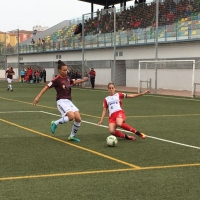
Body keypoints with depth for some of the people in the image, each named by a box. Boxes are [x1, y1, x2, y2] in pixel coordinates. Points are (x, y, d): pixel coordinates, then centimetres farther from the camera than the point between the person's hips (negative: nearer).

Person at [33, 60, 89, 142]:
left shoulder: (67, 78, 10)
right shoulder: (57, 79, -10)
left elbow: (74, 82, 33)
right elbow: (46, 87, -9)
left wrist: (83, 80, 21)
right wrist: (38, 97, -14)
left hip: (69, 101, 7)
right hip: (61, 101, -7)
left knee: (78, 118, -6)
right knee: (71, 116, -28)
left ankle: (72, 136, 14)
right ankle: (55, 123, -4)